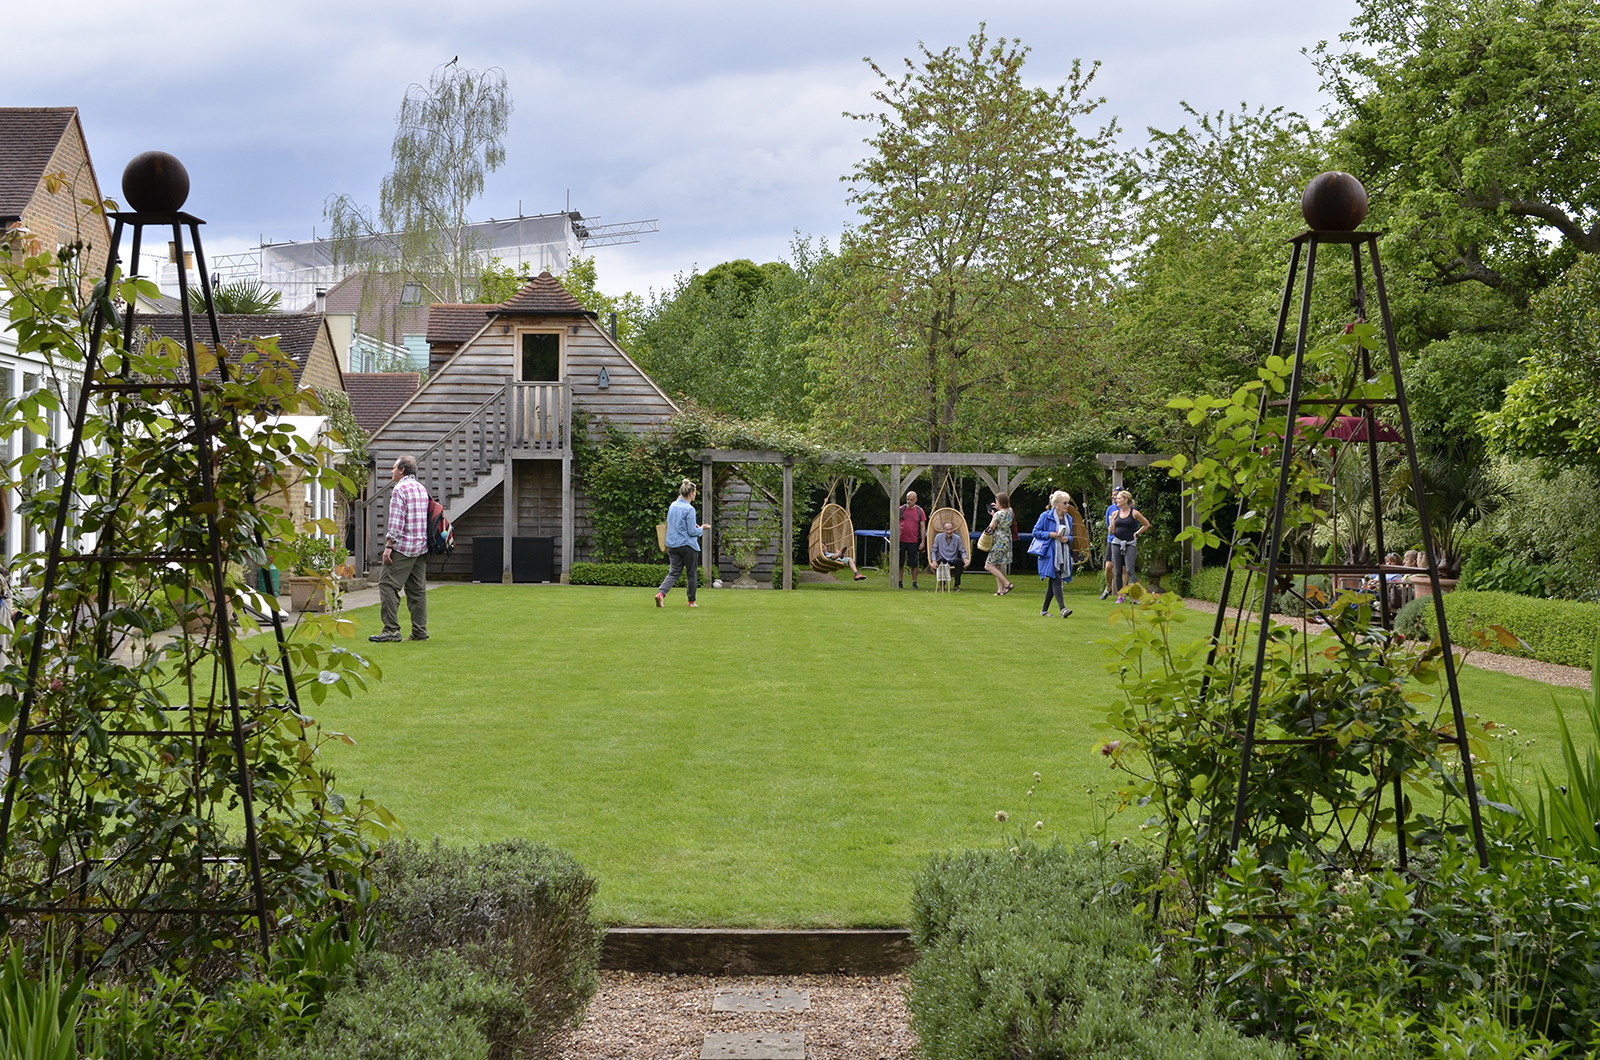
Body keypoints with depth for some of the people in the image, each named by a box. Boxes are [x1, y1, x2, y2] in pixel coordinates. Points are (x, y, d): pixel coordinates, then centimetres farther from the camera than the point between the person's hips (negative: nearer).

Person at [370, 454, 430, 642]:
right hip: (421, 546, 8)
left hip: (402, 547, -8)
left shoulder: (400, 489, -9)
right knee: (417, 589, 9)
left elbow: (396, 521, -16)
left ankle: (391, 629, -11)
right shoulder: (422, 489, 15)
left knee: (388, 585, -6)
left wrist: (389, 546, -15)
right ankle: (420, 631, 7)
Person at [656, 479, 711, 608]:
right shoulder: (689, 509, -15)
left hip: (672, 545, 6)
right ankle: (691, 601, 18)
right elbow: (692, 532, -16)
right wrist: (701, 529, 5)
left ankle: (661, 593, -19)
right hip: (687, 545, -6)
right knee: (692, 573, 10)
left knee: (673, 573, 4)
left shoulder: (672, 506, 8)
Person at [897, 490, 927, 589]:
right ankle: (900, 582, 14)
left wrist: (922, 542, -2)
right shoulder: (901, 509, 4)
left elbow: (923, 527, 4)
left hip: (913, 541, -1)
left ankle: (914, 583, 12)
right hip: (901, 540, 1)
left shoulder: (920, 511, 3)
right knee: (900, 563, 5)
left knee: (913, 564, 4)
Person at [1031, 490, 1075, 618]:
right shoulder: (1046, 516, -4)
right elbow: (1036, 532, -3)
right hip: (1050, 553, -6)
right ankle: (1062, 608, -25)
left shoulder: (1068, 519, 14)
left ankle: (1044, 610, 17)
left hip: (1063, 554, 6)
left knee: (1053, 582, 8)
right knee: (1056, 579, -17)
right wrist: (1050, 534, -16)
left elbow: (1071, 536, 22)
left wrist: (1067, 539, -1)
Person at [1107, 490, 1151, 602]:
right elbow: (1112, 531, 10)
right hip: (1116, 543, 4)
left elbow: (1147, 524, 10)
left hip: (1130, 544, -4)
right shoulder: (1115, 513, 8)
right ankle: (1120, 596, 11)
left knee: (1129, 570, -16)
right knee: (1118, 571, 3)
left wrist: (1136, 534, 5)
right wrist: (1111, 529, -11)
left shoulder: (1134, 513, -2)